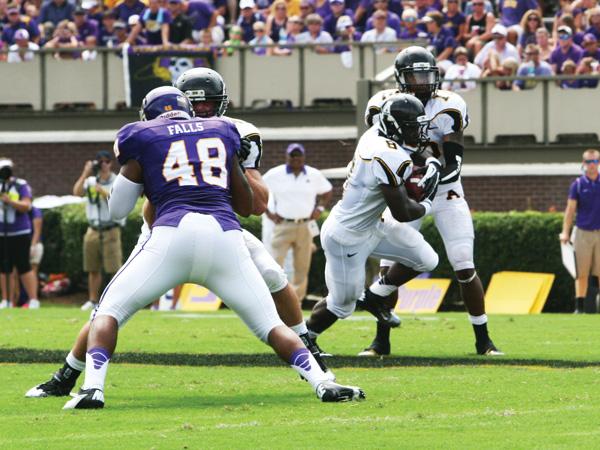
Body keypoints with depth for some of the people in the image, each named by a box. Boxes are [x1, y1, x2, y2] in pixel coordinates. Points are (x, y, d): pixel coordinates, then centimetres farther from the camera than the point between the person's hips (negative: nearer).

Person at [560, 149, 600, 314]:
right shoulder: (578, 184, 2)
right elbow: (570, 209, 1)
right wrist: (565, 232, -8)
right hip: (583, 232, -1)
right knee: (582, 273, -1)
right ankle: (579, 307, 3)